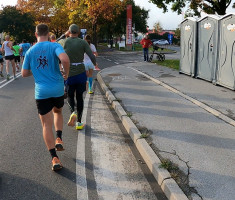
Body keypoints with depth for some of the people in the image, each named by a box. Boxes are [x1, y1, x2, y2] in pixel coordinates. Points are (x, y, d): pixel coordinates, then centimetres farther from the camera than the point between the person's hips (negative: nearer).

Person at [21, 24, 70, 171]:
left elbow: (24, 73, 9)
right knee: (58, 112, 30)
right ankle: (59, 139, 15)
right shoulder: (54, 46, -5)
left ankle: (55, 159, 1)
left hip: (41, 92, 1)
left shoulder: (30, 51, 6)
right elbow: (65, 59, -25)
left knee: (46, 124, 5)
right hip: (57, 89, -1)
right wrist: (66, 73, -8)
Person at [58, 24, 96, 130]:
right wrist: (95, 64, 13)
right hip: (81, 73, 1)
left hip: (68, 74, 0)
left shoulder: (64, 42, -3)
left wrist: (64, 35, 22)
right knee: (79, 97, 14)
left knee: (70, 96, 18)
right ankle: (79, 122, 15)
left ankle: (73, 112, -12)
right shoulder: (83, 42, -3)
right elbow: (92, 57, -8)